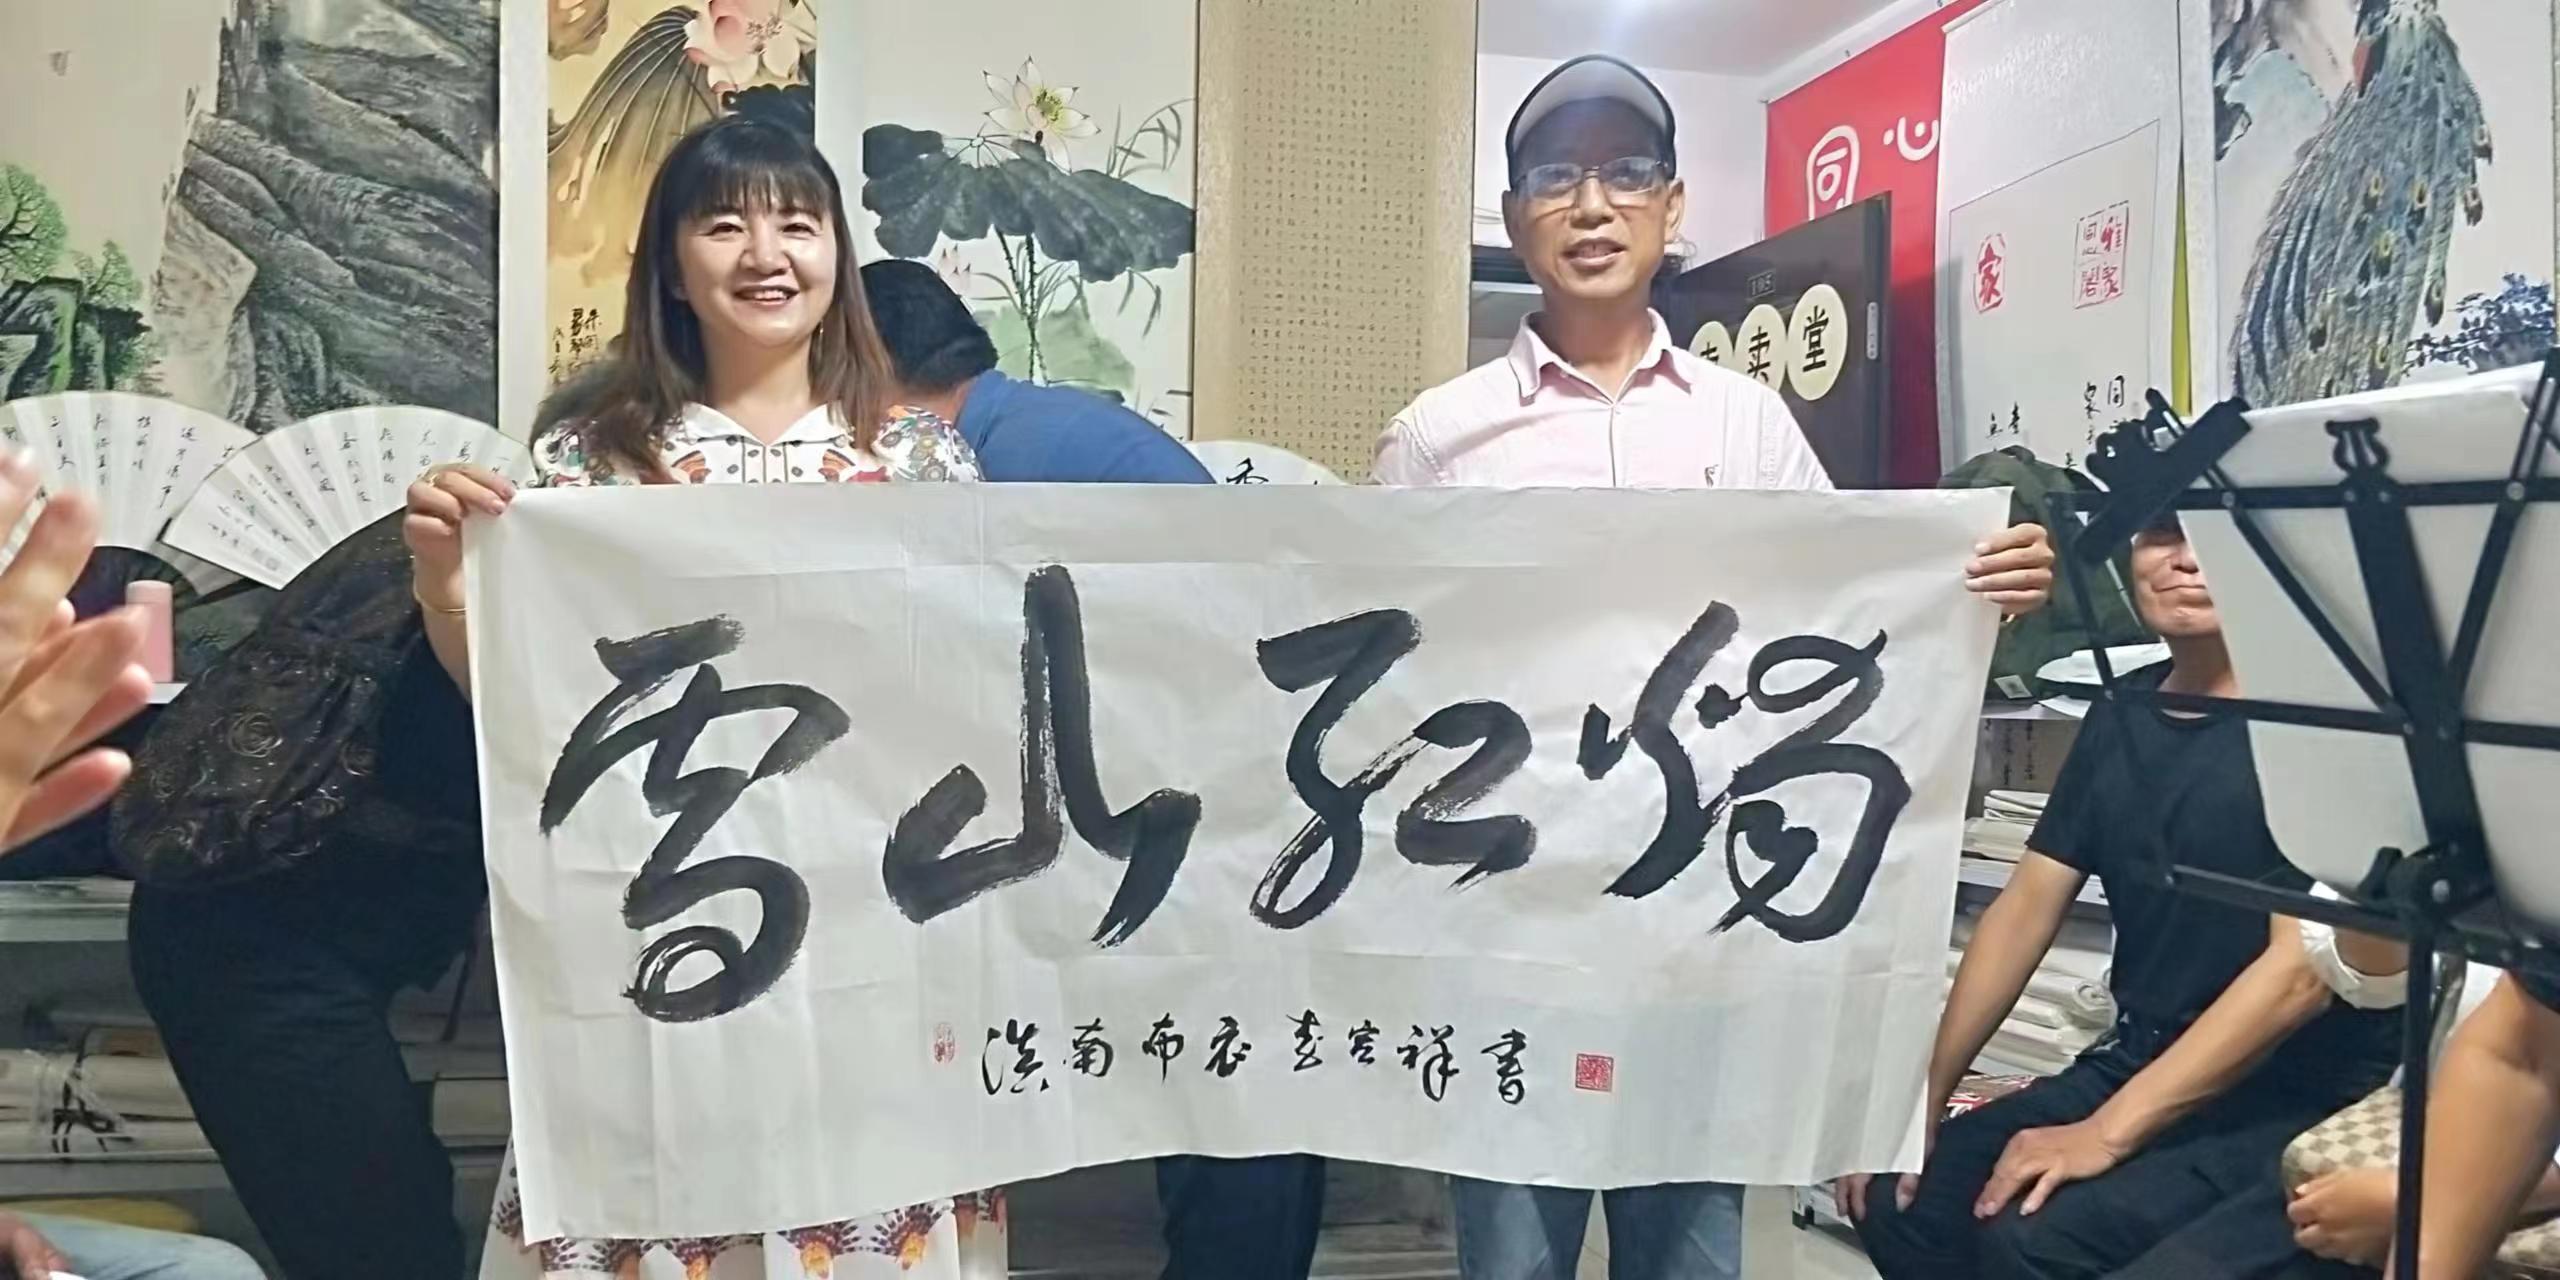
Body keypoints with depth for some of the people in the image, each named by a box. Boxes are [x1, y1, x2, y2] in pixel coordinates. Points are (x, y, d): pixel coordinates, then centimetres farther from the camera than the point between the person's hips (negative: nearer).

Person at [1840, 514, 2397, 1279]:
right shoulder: (2121, 714, 8)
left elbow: (2303, 970, -20)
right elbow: (2025, 909, 6)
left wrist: (2109, 1132, -23)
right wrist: (1922, 1093, -2)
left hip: (2293, 1106, -6)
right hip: (2135, 1066, 6)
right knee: (1898, 1201, -8)